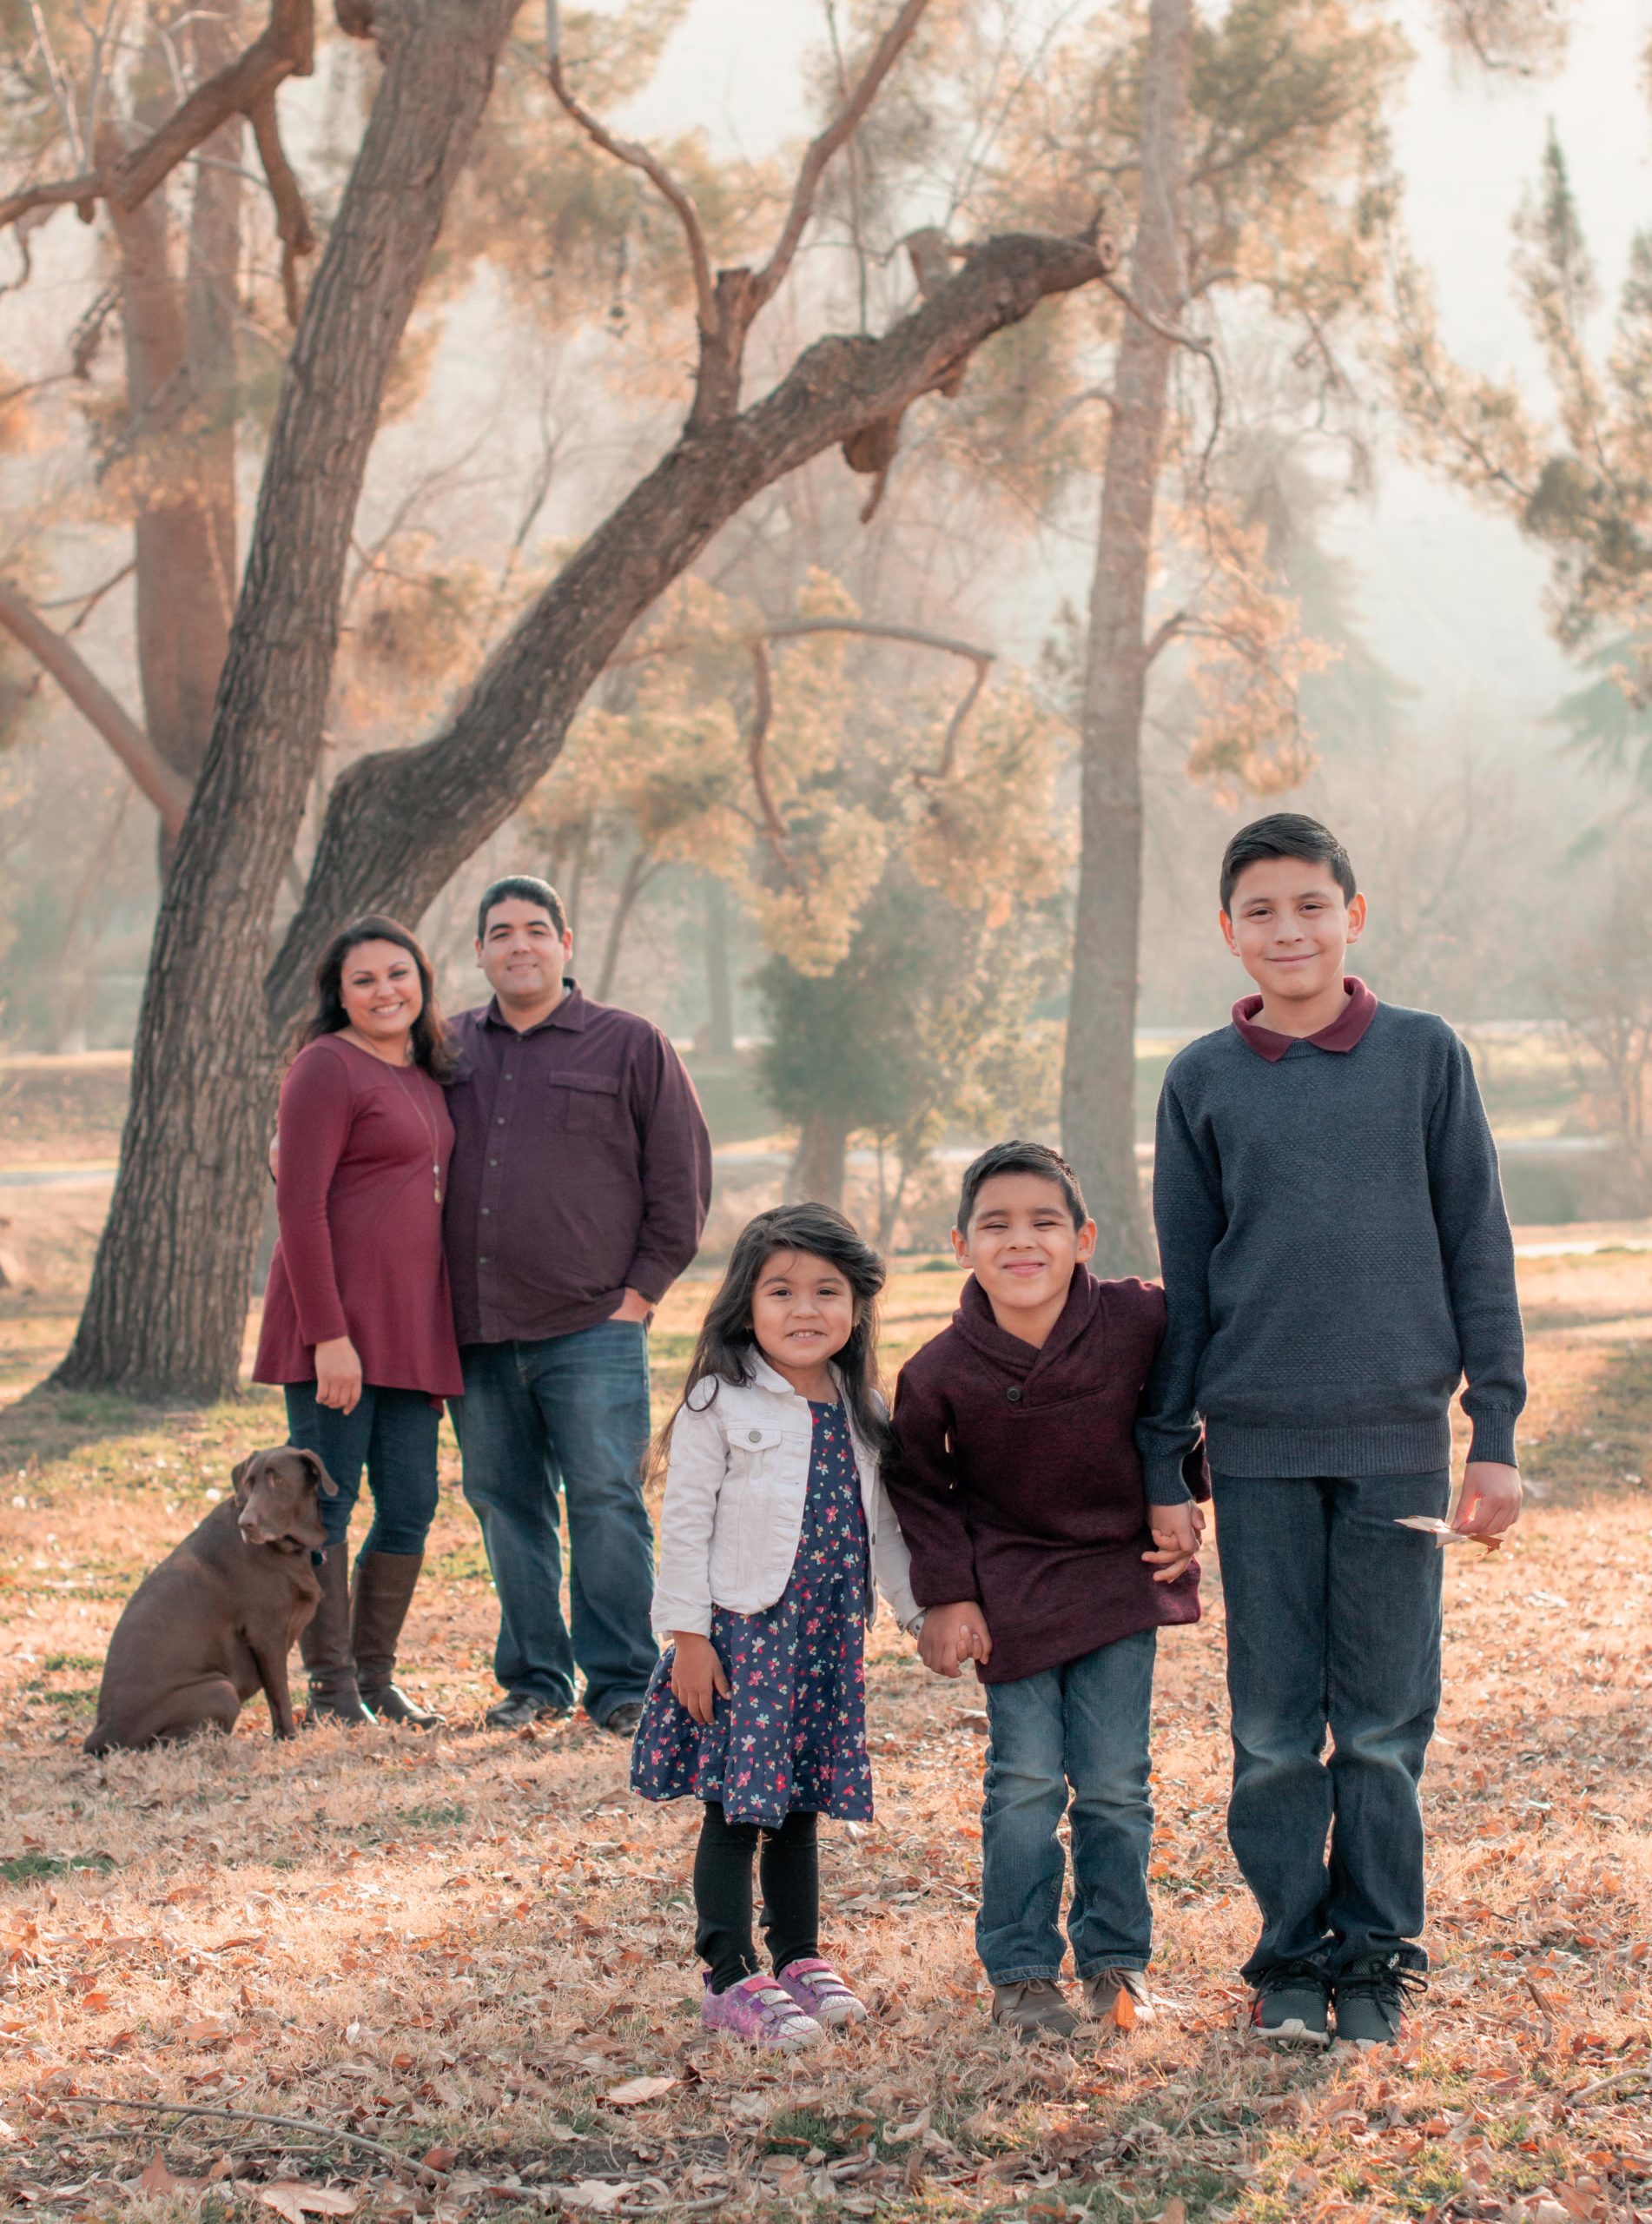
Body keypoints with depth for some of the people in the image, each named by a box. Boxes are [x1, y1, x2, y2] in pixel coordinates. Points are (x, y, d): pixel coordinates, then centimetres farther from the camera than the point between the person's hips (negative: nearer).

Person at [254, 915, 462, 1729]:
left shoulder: (427, 1074, 16)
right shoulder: (328, 1067, -8)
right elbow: (299, 1206, -14)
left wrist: (440, 1342, 15)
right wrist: (328, 1334, -19)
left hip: (411, 1326, 8)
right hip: (337, 1327, -8)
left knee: (410, 1506, 8)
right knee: (328, 1501, -1)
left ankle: (377, 1677, 19)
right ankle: (330, 1686, 6)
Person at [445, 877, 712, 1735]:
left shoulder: (631, 1046, 4)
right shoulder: (449, 1050, 14)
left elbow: (682, 1182, 4)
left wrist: (641, 1289, -2)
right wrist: (435, 1297, 10)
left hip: (592, 1328, -4)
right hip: (477, 1335, 4)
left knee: (606, 1500, -5)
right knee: (505, 1504, 7)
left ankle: (622, 1683, 2)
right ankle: (533, 1677, 16)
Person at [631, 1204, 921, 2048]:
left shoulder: (860, 1412, 10)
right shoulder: (720, 1405, -8)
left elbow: (882, 1523, 18)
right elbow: (685, 1521, -9)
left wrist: (924, 1609, 15)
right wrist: (687, 1634, -12)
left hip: (829, 1632, 5)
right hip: (741, 1631, -5)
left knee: (801, 1805, 13)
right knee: (737, 1807, -4)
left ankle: (799, 1959, 24)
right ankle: (731, 1978, 2)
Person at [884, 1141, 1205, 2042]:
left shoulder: (1135, 1321, -15)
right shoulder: (940, 1372, -16)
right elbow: (919, 1486, 0)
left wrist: (1178, 1496, 2)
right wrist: (946, 1596, -4)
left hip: (1121, 1575, 1)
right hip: (1009, 1592, -1)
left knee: (1114, 1783, 4)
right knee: (1026, 1785, -1)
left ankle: (1116, 1958, 21)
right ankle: (1020, 1971, 12)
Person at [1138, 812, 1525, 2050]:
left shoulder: (1426, 1057, 3)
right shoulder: (1201, 1082, 6)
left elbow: (1477, 1250, 5)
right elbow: (1184, 1284, 10)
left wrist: (1496, 1432, 0)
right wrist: (1163, 1464, 8)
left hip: (1397, 1437, -1)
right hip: (1258, 1447, 1)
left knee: (1385, 1723, 4)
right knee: (1274, 1729, 5)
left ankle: (1378, 1955, 17)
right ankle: (1293, 1960, 16)